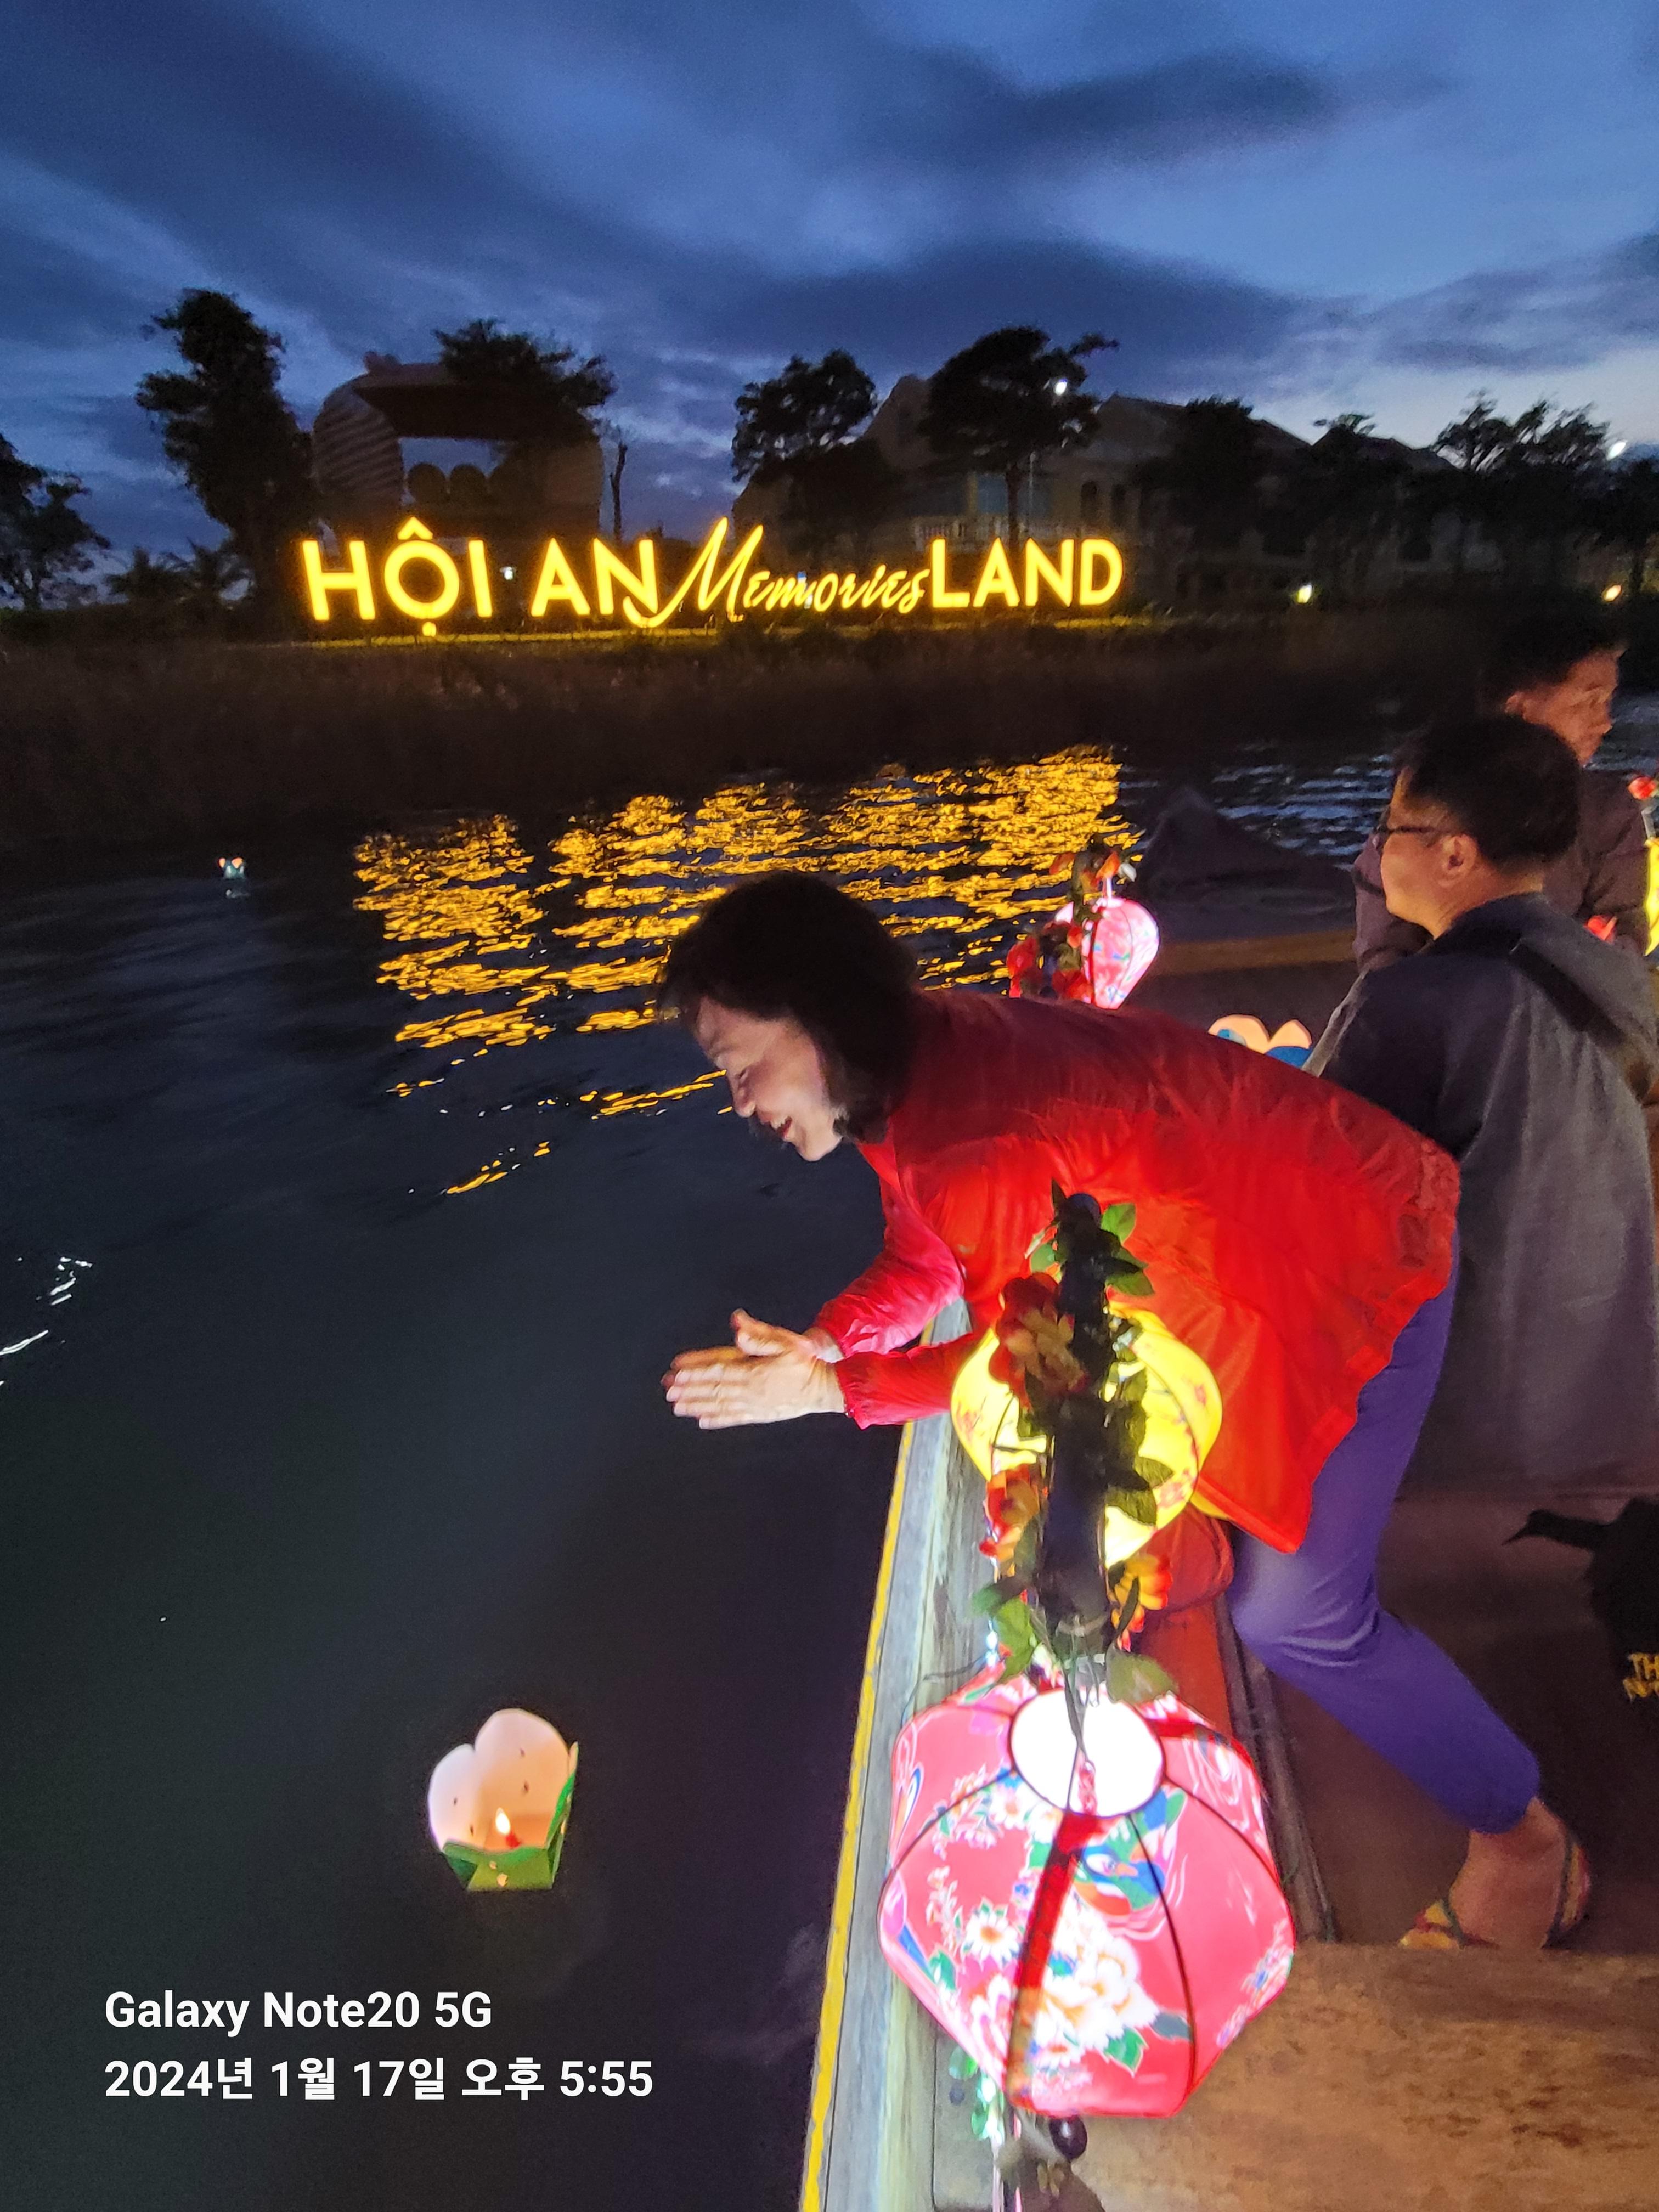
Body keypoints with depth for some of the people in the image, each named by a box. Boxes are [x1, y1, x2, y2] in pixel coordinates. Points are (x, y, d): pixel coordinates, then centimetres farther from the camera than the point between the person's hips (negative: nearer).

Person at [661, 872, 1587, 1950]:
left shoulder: (976, 1128, -36)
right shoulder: (907, 1069, -6)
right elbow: (922, 1264, 2)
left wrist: (827, 1389, -19)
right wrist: (815, 1342, -14)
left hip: (1359, 1254, -9)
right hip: (1254, 1244, 9)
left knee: (1298, 1610, -1)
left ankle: (1524, 1835, 23)